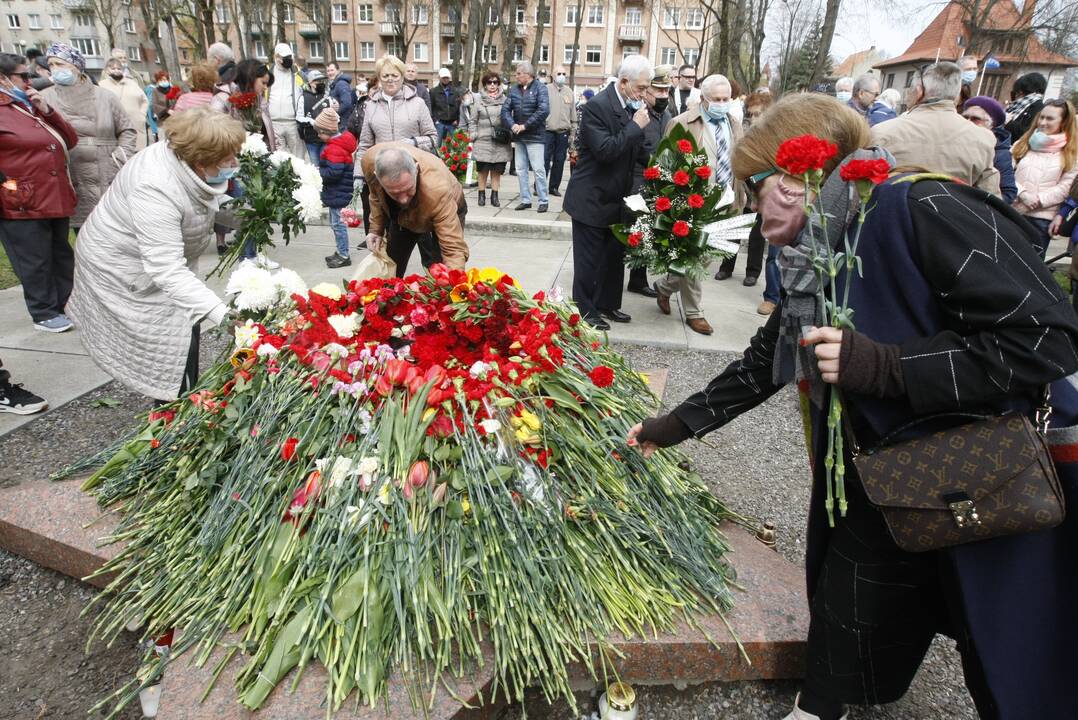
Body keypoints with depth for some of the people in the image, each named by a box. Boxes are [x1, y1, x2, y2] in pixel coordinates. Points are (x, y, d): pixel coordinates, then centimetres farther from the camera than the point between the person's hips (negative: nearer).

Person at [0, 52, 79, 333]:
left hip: (56, 198, 8)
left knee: (62, 256, 15)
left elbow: (70, 140, 10)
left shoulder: (31, 106, 17)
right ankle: (44, 314, 13)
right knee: (35, 263, 2)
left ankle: (63, 305, 28)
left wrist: (47, 111, -2)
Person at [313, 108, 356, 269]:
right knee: (334, 222, 19)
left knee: (338, 223, -3)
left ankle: (344, 256, 5)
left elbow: (334, 172, -27)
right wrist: (321, 170, 8)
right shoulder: (339, 142, 11)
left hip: (338, 193, -11)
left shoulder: (334, 149, -21)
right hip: (336, 192, 11)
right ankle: (340, 252, 28)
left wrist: (319, 172, -15)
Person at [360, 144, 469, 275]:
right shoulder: (370, 161, -32)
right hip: (401, 216, 4)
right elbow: (376, 195, -7)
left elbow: (453, 247, -48)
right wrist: (376, 229, -10)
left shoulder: (437, 189, -46)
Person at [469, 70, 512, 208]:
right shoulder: (480, 101, 6)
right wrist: (473, 135, 1)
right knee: (483, 170, 1)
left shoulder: (504, 100, 6)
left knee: (497, 170, 3)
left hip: (500, 142, 1)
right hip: (483, 141, 0)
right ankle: (482, 194, 14)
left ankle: (494, 196, 13)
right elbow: (473, 121, 10)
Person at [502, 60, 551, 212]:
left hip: (535, 136, -6)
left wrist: (525, 126, -17)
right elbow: (505, 109, 5)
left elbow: (544, 110, -17)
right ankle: (525, 200, 17)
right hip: (518, 136, 6)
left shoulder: (540, 88, -6)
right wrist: (512, 125, -13)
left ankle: (544, 201, 2)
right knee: (521, 169, 9)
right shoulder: (514, 89, 10)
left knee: (538, 169, -5)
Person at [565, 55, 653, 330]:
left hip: (616, 199, 8)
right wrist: (635, 126, -21)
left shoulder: (631, 106, 6)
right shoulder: (597, 106, -17)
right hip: (592, 200, -8)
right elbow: (604, 150, -26)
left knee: (615, 256, 16)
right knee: (589, 260, 3)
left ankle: (608, 305, 31)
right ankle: (585, 312, 16)